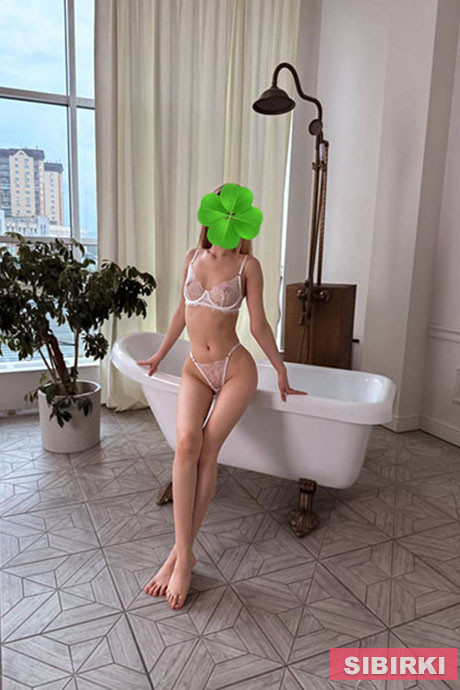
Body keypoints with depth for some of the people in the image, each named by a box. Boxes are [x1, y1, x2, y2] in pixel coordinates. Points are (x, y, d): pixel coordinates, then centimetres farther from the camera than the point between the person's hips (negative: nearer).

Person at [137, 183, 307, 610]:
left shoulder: (247, 265, -2)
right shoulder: (193, 257, 9)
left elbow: (258, 324, 1)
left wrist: (282, 375, 4)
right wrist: (159, 356, 25)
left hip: (235, 368, -3)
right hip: (196, 370, 3)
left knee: (207, 451, -16)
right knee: (186, 444, -21)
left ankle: (181, 552, -3)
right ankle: (185, 553, -14)